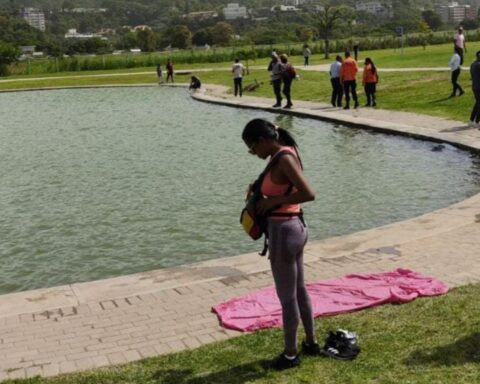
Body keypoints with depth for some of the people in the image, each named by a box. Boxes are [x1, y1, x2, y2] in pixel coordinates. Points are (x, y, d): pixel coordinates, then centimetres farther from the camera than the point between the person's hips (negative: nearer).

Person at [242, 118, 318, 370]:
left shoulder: (284, 158, -21)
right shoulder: (285, 152, 7)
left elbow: (309, 194, -27)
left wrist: (273, 200, -20)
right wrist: (262, 191, 6)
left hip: (284, 231, -10)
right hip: (295, 227, 10)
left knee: (287, 297, 5)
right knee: (299, 290, 22)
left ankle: (290, 355, 20)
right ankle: (311, 342, 37)